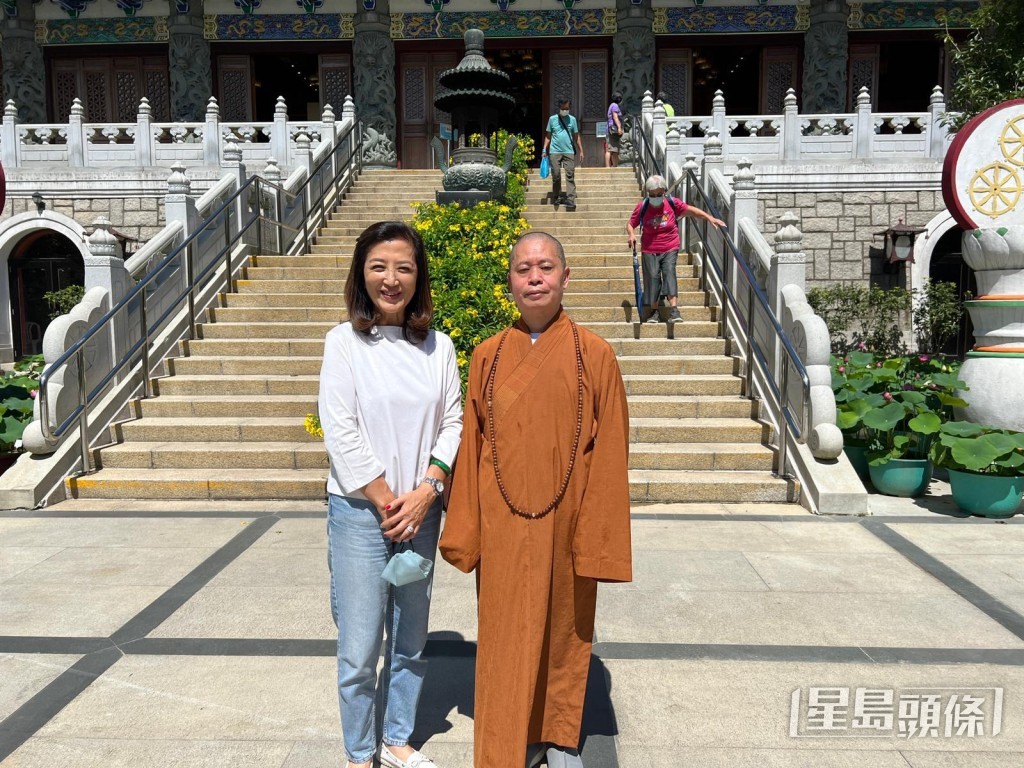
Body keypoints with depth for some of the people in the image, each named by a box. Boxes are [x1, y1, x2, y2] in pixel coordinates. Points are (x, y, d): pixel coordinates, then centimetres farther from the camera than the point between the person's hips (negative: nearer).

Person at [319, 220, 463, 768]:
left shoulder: (438, 346, 3)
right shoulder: (344, 342, -5)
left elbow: (452, 424, 2)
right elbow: (340, 432, -10)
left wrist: (424, 493, -10)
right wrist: (386, 502, -10)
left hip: (420, 511, 3)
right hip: (360, 512, -3)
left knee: (411, 640, 16)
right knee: (360, 648, 4)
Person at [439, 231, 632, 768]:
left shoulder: (595, 355, -6)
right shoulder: (488, 356, 0)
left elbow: (608, 456, -6)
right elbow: (471, 447, 2)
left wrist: (597, 540, -8)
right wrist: (464, 533, 1)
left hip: (565, 523, -1)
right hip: (504, 526, 1)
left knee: (564, 627, 16)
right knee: (505, 637, 10)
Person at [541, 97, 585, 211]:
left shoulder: (572, 119, 10)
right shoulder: (552, 119, 8)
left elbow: (576, 137, 13)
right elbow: (548, 136, 10)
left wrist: (581, 151, 9)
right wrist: (544, 149, 1)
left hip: (569, 152, 0)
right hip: (555, 151, 0)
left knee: (570, 176, -8)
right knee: (556, 175, 0)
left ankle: (570, 200, -12)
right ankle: (556, 198, 13)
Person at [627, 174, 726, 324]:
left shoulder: (672, 203, -3)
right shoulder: (642, 206, -5)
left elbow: (691, 210, 7)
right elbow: (630, 224, 3)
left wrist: (710, 218, 0)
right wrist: (631, 234, -18)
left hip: (670, 249, 0)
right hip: (650, 250, 0)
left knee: (669, 272, -16)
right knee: (652, 276, -4)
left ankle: (674, 309, -21)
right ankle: (654, 311, 10)